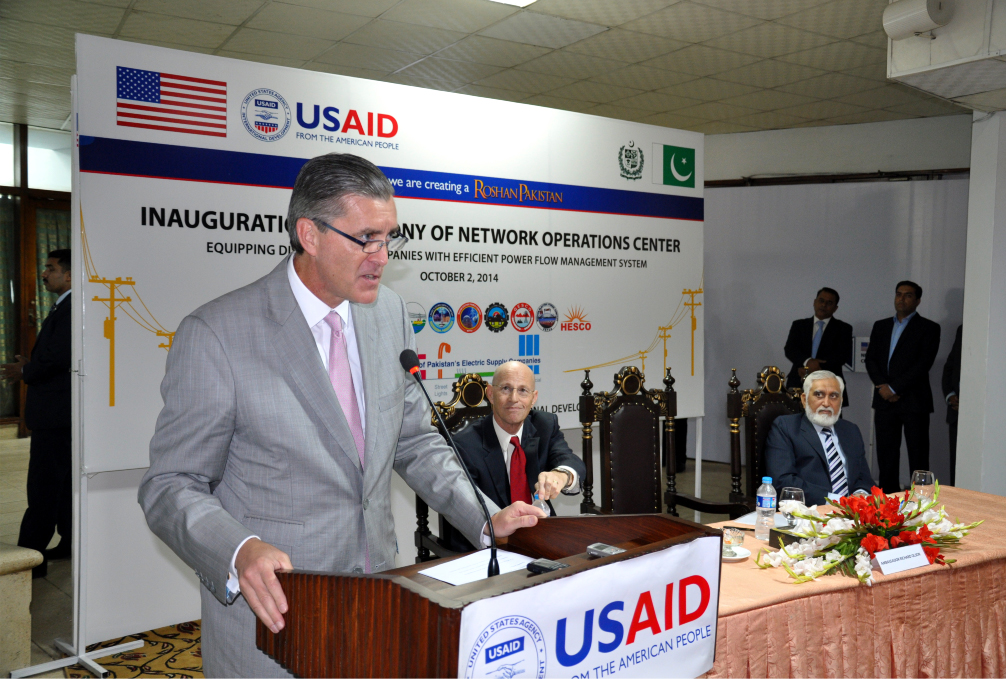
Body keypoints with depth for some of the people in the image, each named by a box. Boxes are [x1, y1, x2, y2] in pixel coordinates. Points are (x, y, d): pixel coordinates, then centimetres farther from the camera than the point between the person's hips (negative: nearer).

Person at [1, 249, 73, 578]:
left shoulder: (70, 309, -17)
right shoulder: (61, 308, 16)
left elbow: (57, 356, -25)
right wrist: (30, 365, 4)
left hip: (54, 412, -11)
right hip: (56, 412, 11)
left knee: (42, 485, -7)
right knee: (63, 480, 16)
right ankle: (70, 541, 26)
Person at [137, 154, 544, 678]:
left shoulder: (390, 313, 1)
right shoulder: (215, 334, -16)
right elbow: (172, 486, -12)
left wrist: (486, 520, -2)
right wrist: (239, 552, -30)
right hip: (272, 609, -4)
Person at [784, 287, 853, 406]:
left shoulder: (843, 328, 11)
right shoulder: (799, 325, 17)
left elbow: (843, 356, -1)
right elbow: (789, 349, 5)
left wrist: (811, 369, -10)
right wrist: (807, 362, -17)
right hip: (798, 384, 1)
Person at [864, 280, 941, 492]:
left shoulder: (929, 328, 1)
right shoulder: (880, 326, 16)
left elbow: (923, 365, -9)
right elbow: (870, 359, 9)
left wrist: (894, 388, -12)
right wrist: (882, 386, -7)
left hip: (914, 401, -4)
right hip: (885, 401, 4)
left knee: (918, 455, -2)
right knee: (886, 453, 7)